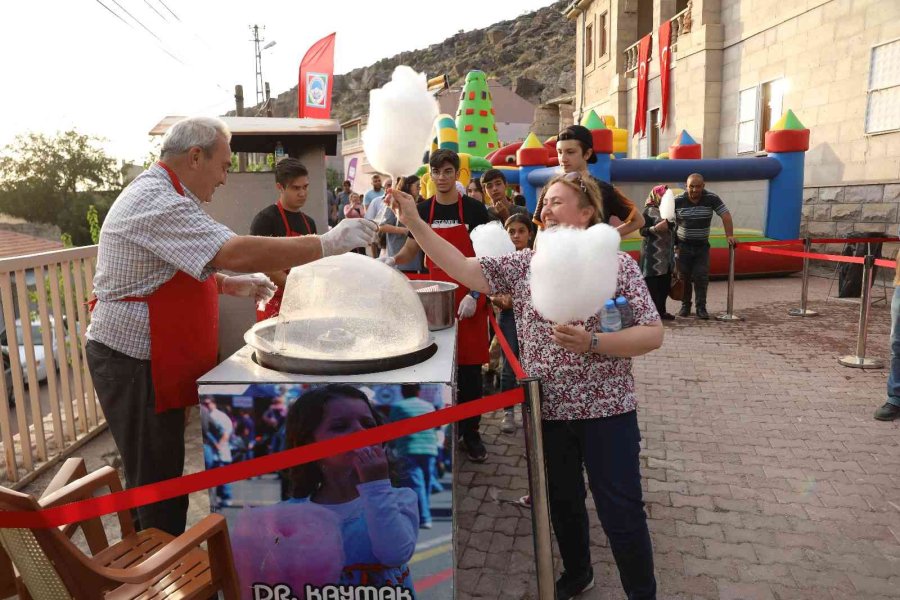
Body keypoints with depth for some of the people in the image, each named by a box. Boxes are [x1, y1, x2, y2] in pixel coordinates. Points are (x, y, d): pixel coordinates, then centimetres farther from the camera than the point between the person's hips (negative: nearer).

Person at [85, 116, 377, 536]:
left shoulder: (157, 195, 14)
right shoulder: (158, 203, -21)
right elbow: (237, 252, -32)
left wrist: (232, 285, 12)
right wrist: (328, 243, -27)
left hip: (156, 357, 10)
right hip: (135, 363, -10)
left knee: (158, 476, 18)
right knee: (158, 483, 1)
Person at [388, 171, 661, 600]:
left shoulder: (618, 264, -7)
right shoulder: (524, 264, 2)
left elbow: (653, 335, -10)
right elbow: (464, 268, -8)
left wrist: (592, 343, -25)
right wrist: (415, 223, -16)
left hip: (606, 410, -3)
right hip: (547, 410, 4)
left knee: (621, 512, 6)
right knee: (562, 502, 21)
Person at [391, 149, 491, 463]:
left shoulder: (474, 209, -4)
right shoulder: (423, 211, 6)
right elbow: (409, 251, 12)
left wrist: (474, 295, -15)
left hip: (470, 299, -2)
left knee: (469, 367, 4)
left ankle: (470, 431, 18)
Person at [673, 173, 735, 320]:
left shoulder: (712, 199, -9)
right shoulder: (678, 201, -10)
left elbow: (725, 215, -9)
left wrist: (729, 236, -17)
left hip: (702, 245, 0)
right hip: (683, 245, 0)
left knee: (701, 277, -3)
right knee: (684, 276, 5)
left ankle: (701, 307, 4)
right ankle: (685, 306, 18)